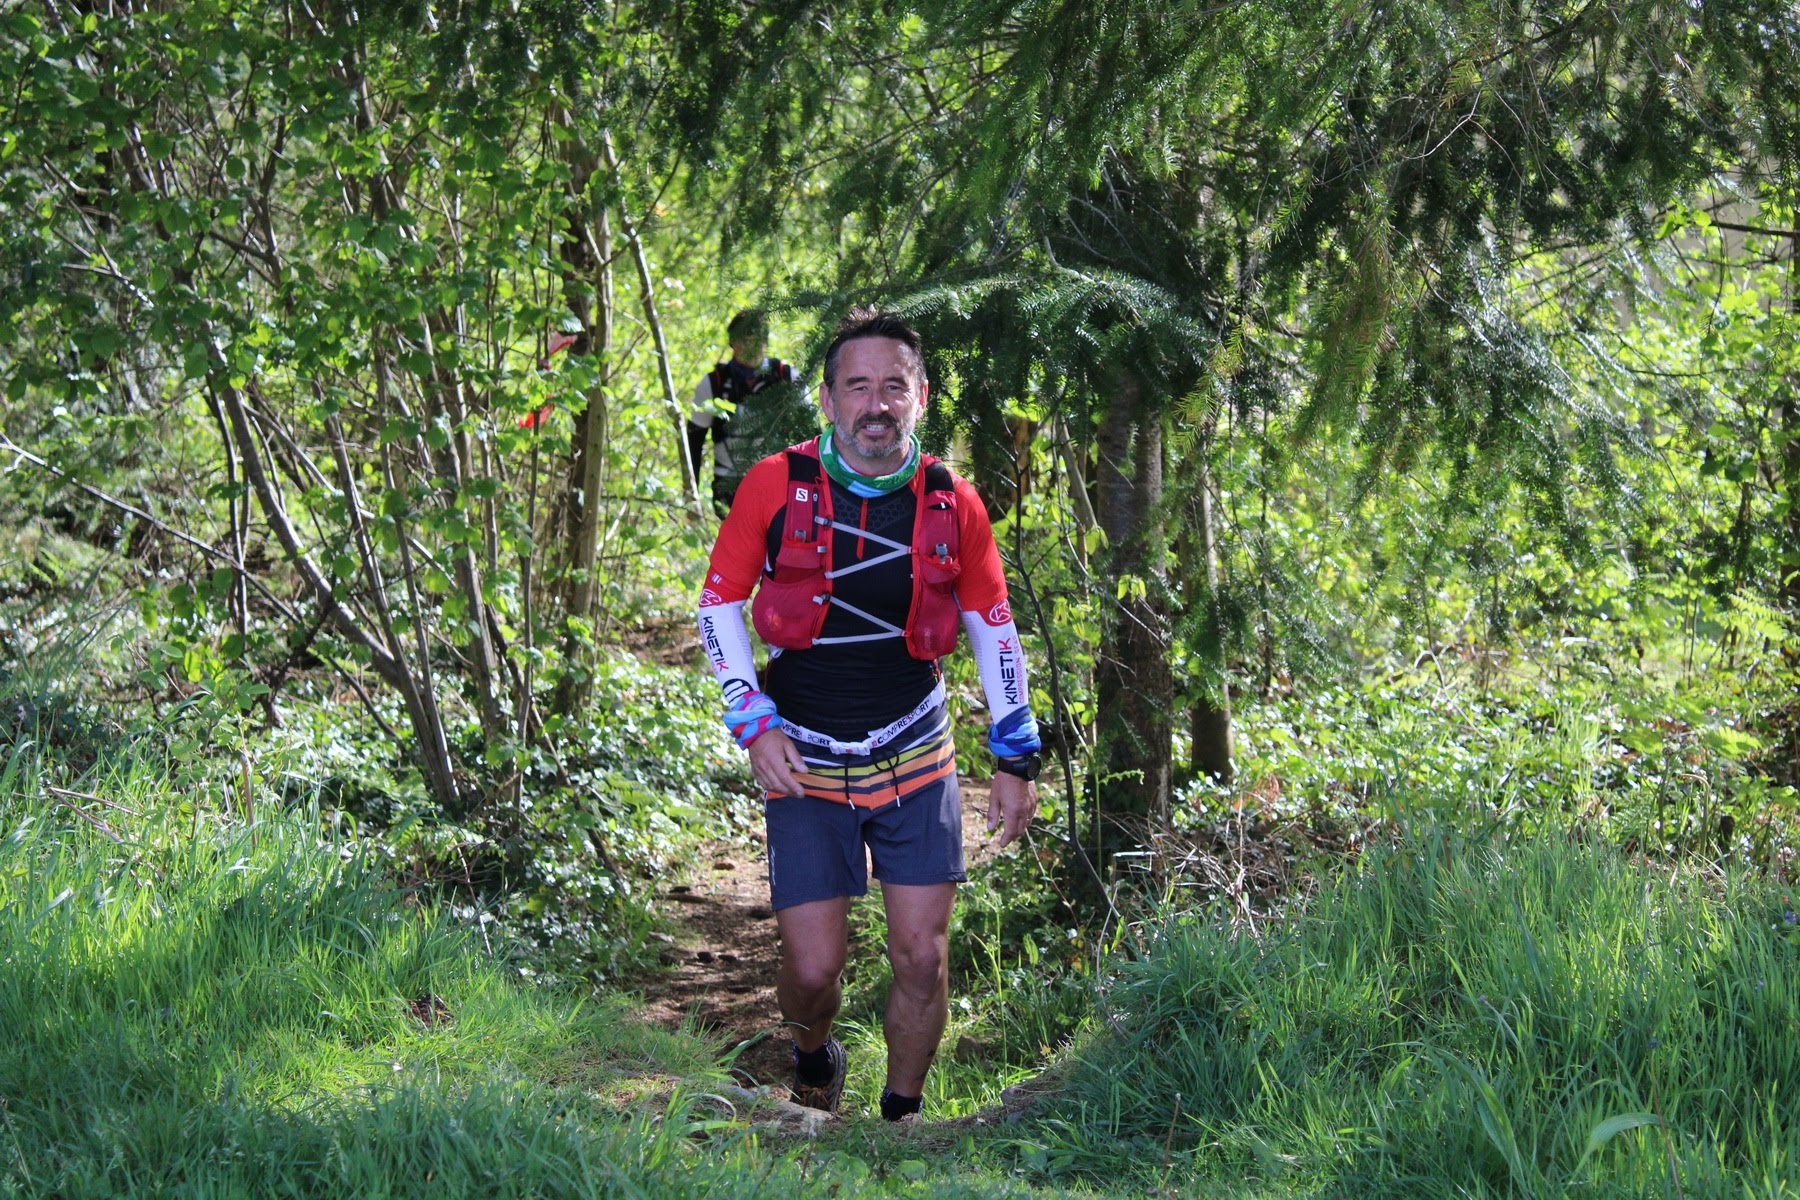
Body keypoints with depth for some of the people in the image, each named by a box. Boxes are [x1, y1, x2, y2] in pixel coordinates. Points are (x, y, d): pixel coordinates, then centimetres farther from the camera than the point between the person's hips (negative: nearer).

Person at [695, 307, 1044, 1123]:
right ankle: (813, 1058, 33)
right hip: (803, 766, -1)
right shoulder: (775, 484, -9)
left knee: (922, 959, -1)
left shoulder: (953, 504, -4)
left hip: (914, 760, 1)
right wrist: (753, 726, -8)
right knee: (813, 969, -2)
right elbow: (718, 603, 0)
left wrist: (1016, 758, 7)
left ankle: (901, 1115, 22)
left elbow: (993, 627, 8)